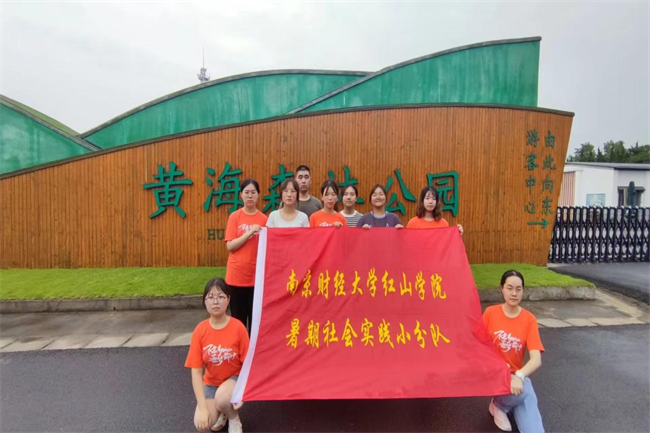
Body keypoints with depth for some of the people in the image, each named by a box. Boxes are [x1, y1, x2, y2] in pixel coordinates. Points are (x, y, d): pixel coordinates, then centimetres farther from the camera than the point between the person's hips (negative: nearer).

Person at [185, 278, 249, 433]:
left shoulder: (238, 327, -21)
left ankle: (234, 418, 3)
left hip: (234, 378, -2)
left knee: (222, 398, -33)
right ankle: (222, 411, 18)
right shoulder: (200, 330, -15)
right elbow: (196, 371, -13)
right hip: (210, 382, 3)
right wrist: (203, 407, -19)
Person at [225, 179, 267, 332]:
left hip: (257, 276, 1)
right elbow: (230, 246, -9)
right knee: (238, 317, 10)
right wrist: (249, 233, -18)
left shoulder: (264, 219, 1)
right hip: (237, 275, -1)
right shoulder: (234, 217, -1)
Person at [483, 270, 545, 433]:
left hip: (517, 375, 1)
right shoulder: (490, 312, -8)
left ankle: (503, 402, 11)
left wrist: (519, 376, -35)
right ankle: (498, 404, 1)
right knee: (521, 395, -31)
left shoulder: (529, 319, -7)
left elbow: (537, 359, -17)